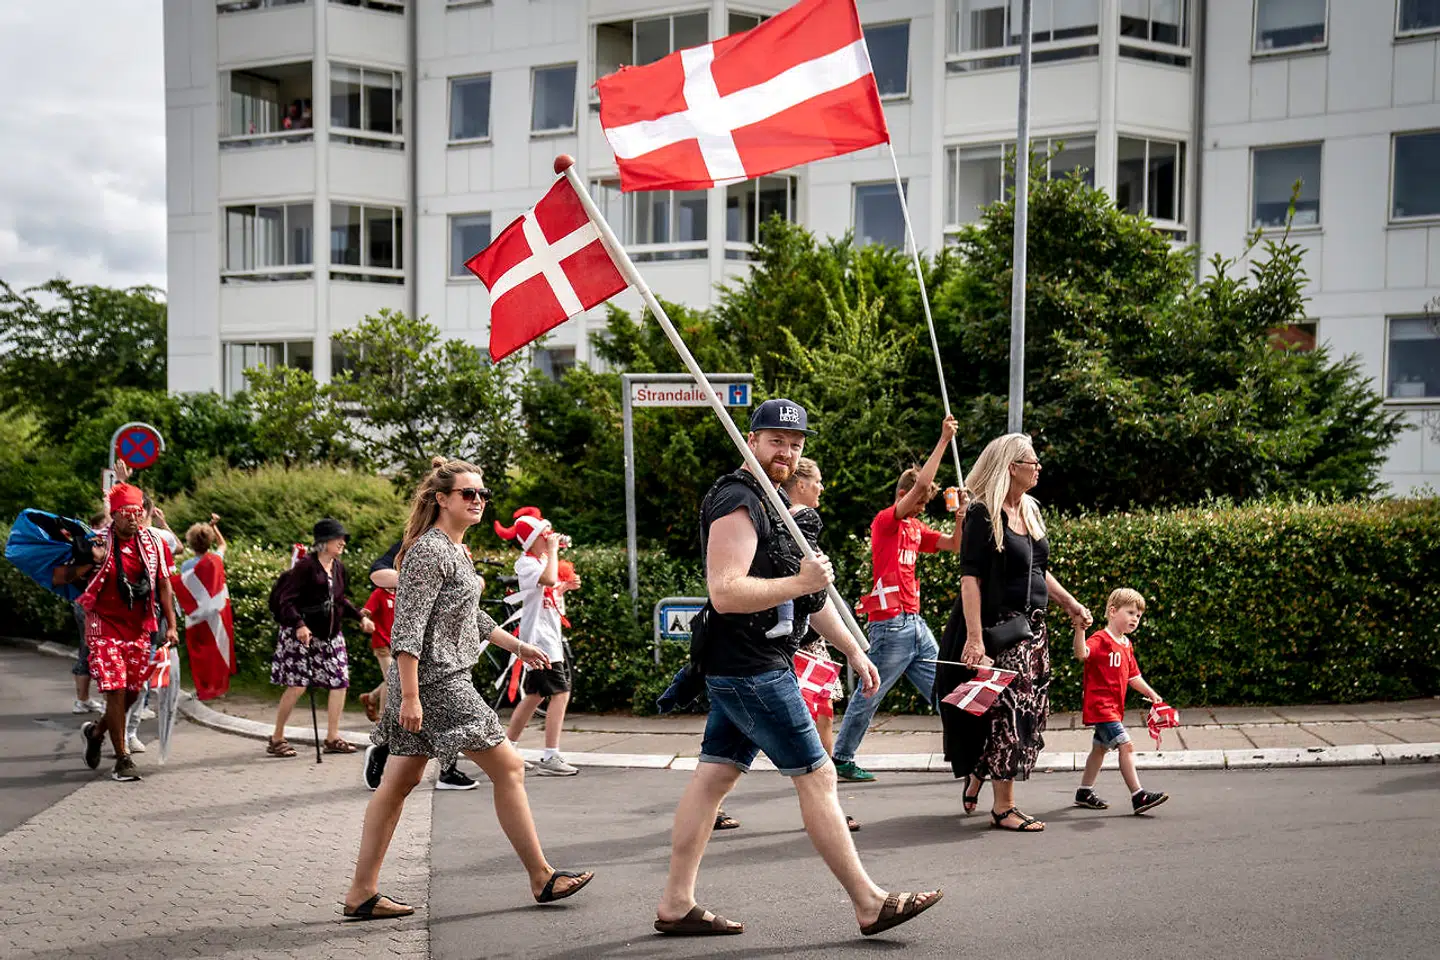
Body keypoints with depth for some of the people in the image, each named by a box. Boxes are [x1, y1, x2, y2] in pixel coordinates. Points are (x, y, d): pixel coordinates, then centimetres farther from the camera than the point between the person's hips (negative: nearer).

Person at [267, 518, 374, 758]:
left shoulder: (339, 568, 10)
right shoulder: (306, 566, -13)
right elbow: (287, 600, -17)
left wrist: (360, 617, 16)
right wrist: (299, 625, -31)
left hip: (330, 635, 7)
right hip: (302, 634, -7)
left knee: (340, 682, 2)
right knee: (296, 685, -6)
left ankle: (332, 737, 11)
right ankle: (277, 739, 7)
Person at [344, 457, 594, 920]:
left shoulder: (456, 551, 16)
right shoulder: (429, 552, -15)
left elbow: (470, 616, 28)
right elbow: (408, 628, -20)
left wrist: (517, 645, 29)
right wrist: (410, 695, -24)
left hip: (445, 679, 10)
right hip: (437, 682, -10)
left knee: (399, 782, 9)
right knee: (508, 768, -4)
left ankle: (362, 892, 12)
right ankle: (542, 878, 3)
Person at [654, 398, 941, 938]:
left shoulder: (774, 505, 19)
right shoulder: (738, 503, -15)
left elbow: (809, 595, 24)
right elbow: (725, 593, -25)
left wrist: (853, 650, 21)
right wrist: (800, 583, -25)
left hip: (741, 668, 10)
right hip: (750, 666, -10)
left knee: (714, 776, 9)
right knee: (816, 776, -5)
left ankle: (676, 904, 12)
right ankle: (870, 905, 1)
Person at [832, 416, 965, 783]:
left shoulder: (916, 528, 17)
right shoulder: (886, 521, -7)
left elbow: (954, 545, 21)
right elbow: (921, 483, -18)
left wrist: (961, 515, 4)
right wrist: (943, 440, -13)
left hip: (915, 623, 9)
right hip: (891, 624, -8)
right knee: (870, 695, -2)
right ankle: (841, 759, 7)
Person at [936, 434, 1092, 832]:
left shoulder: (1030, 512, 13)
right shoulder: (983, 515, -12)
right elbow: (970, 577, -18)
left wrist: (1070, 603, 21)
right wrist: (974, 638, -25)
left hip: (1033, 627, 9)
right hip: (1000, 626, -8)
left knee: (1031, 710, 9)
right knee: (1009, 710, -7)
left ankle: (977, 778, 28)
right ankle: (1003, 807, 0)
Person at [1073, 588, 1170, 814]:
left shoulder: (1126, 645, 14)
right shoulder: (1101, 640, -16)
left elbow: (1133, 676, 24)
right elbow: (1081, 653, -36)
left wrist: (1150, 693, 17)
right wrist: (1080, 630, -50)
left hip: (1113, 708, 10)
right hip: (1100, 707, -10)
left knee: (1100, 748, 19)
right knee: (1126, 746, -17)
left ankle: (1084, 793, 32)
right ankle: (1138, 796, -19)